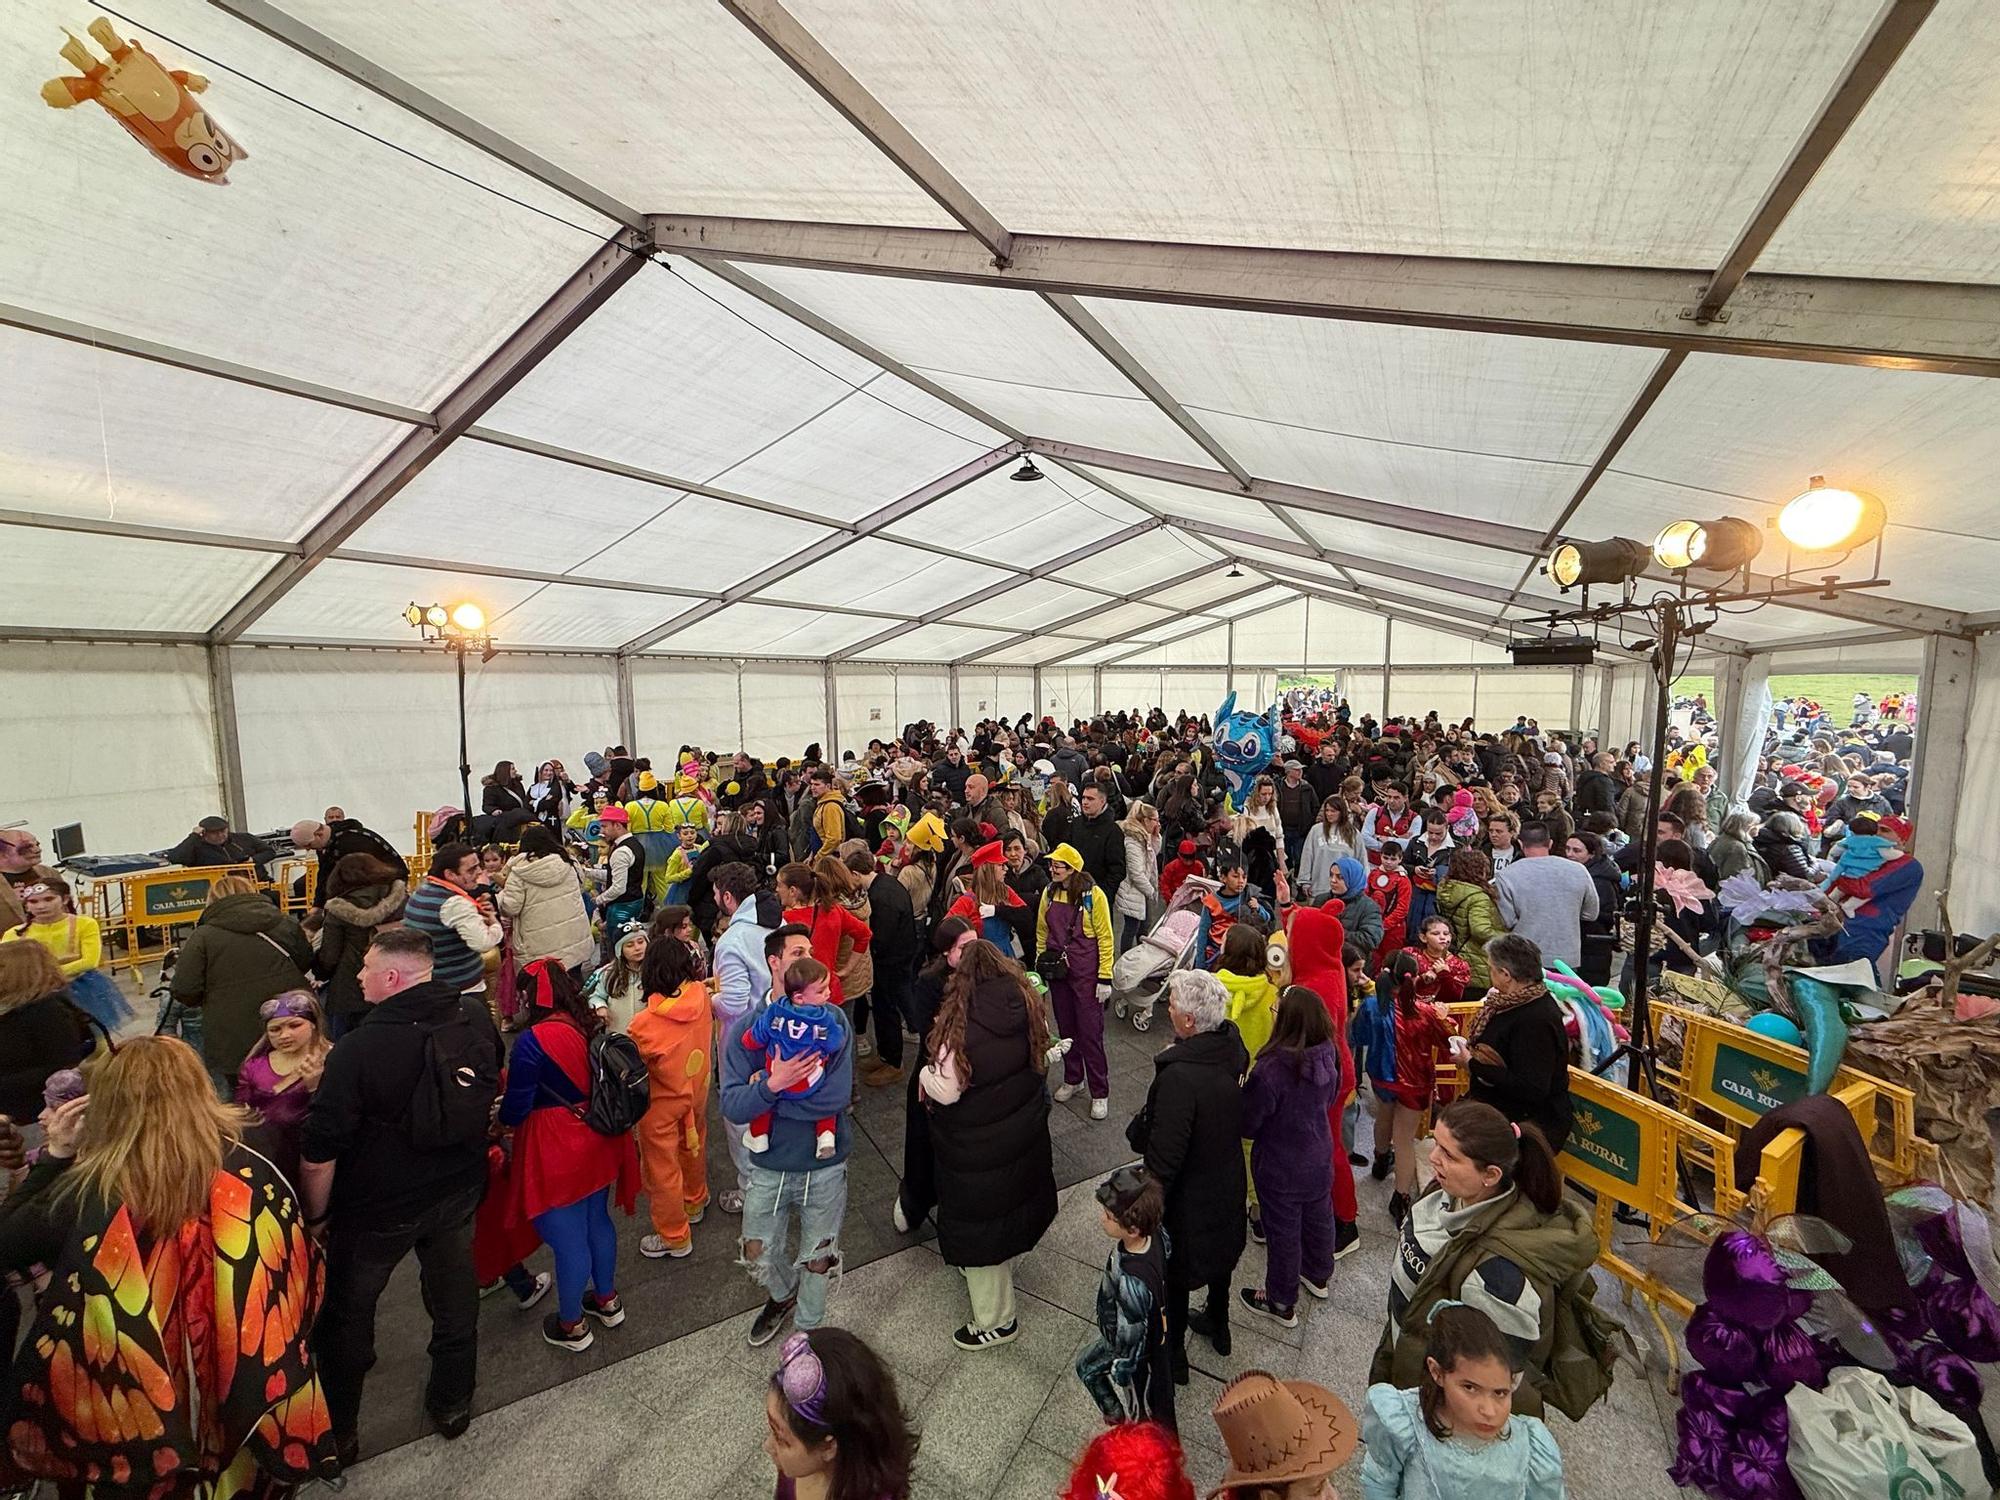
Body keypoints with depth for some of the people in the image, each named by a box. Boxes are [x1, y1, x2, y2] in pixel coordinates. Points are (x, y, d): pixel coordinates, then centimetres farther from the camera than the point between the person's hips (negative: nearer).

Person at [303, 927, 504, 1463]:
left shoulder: (358, 1049, -30)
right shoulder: (477, 1019, -14)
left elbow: (319, 1157, -23)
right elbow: (493, 1087, 4)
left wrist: (315, 1216, -6)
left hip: (379, 1208, -4)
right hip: (459, 1192, 5)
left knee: (347, 1316, 23)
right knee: (455, 1302, 24)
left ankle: (339, 1432, 42)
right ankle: (453, 1406, 44)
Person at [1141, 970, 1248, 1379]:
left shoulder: (1179, 1077, -39)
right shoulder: (1233, 1049, -16)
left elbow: (1164, 1154, -32)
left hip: (1187, 1195, -7)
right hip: (1228, 1184, 7)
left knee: (1175, 1271, 19)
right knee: (1221, 1253, 30)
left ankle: (1173, 1352, 41)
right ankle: (1218, 1325, 55)